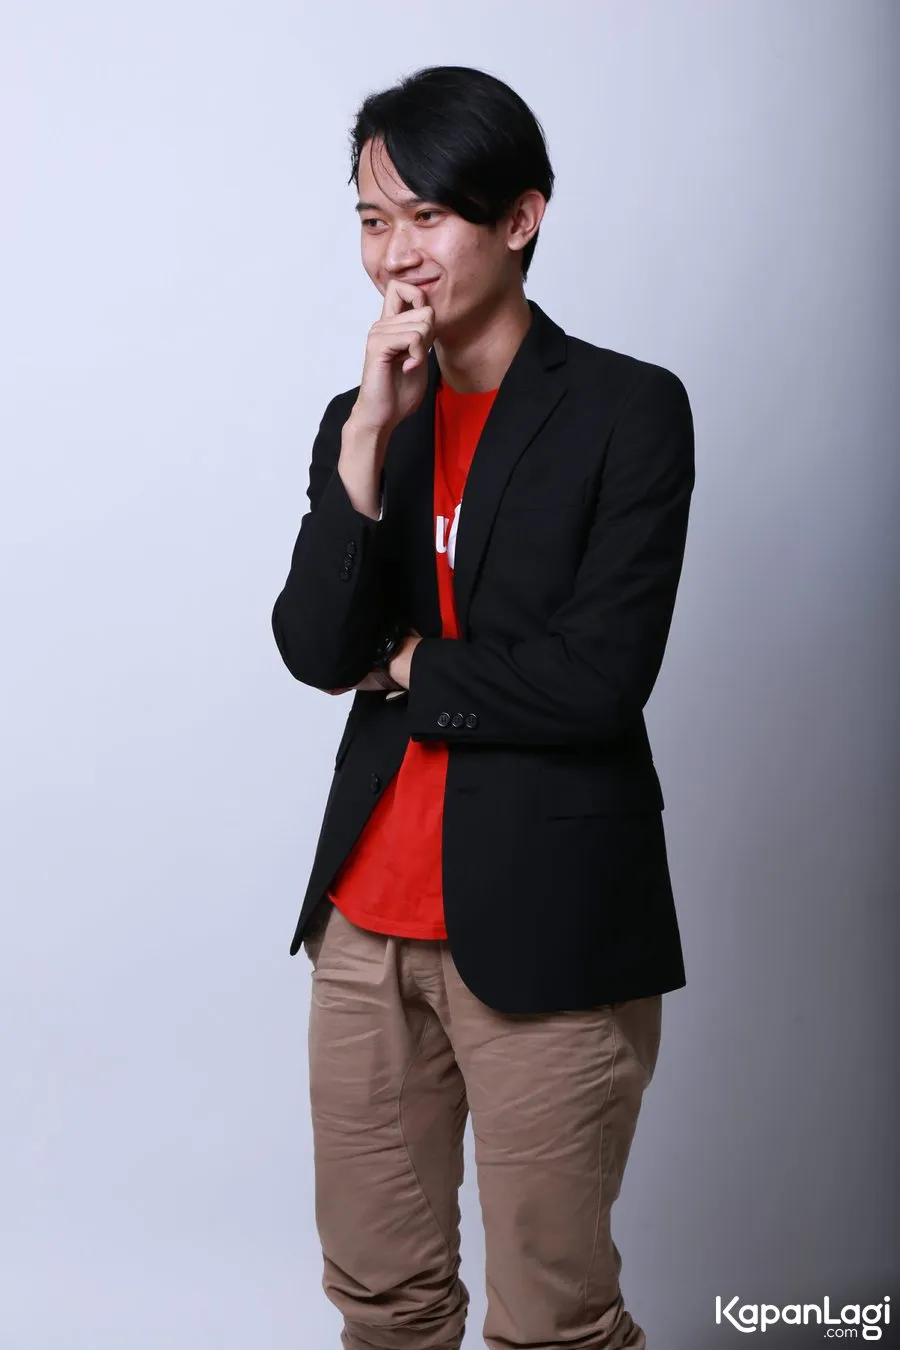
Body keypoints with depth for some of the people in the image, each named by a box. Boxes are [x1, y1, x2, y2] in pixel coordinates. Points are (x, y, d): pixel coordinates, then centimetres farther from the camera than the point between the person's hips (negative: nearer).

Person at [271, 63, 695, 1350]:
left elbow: (601, 676, -15)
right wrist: (370, 433, -13)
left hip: (545, 928, -5)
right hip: (370, 920, 5)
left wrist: (406, 667, -4)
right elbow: (314, 649, -5)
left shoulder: (629, 409, -6)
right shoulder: (361, 420, 9)